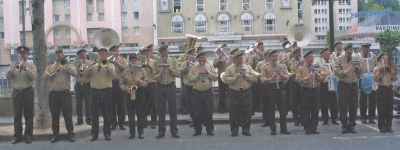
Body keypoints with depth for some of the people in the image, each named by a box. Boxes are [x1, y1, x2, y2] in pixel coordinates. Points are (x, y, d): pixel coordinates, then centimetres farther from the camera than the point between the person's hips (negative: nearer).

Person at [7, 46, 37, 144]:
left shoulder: (31, 65, 6)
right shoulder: (13, 65, 13)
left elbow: (34, 77, -8)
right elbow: (8, 76, 1)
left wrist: (26, 68, -17)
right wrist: (14, 68, -12)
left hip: (28, 92, -2)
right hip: (16, 92, 2)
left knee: (29, 115, -1)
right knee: (17, 115, 4)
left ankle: (28, 136, 5)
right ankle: (17, 136, 11)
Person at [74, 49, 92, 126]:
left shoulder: (89, 63, 6)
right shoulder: (76, 63, 14)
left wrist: (85, 67, -21)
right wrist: (77, 66, -14)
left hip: (87, 84, -3)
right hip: (78, 85, 3)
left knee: (88, 103, -4)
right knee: (78, 103, 2)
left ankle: (89, 119, 3)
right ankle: (79, 119, 9)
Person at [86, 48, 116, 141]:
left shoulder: (109, 65, 8)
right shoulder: (93, 65, 14)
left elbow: (113, 74, -11)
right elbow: (87, 74, -2)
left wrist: (106, 65, -17)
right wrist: (93, 64, -12)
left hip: (106, 92, -2)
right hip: (94, 91, 2)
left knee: (106, 114, 2)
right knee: (94, 114, 3)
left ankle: (107, 133, 11)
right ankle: (94, 134, 10)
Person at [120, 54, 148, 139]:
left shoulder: (142, 71, 5)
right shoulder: (125, 72, 6)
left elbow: (146, 83, 3)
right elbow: (121, 83, 8)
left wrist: (139, 81, -15)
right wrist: (126, 88, -11)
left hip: (139, 93, -1)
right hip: (129, 94, 1)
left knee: (140, 113, -1)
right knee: (130, 114, 3)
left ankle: (140, 132, 8)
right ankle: (132, 133, 11)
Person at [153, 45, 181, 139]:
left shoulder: (173, 61, 7)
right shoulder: (156, 63, 7)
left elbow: (178, 74, -1)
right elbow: (154, 76, 0)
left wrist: (171, 69, -17)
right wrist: (160, 74, -20)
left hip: (171, 87, -1)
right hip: (160, 87, 1)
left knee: (172, 110, 0)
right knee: (161, 110, 4)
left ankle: (174, 131, 6)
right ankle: (161, 131, 12)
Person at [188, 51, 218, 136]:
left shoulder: (210, 67, 8)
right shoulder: (194, 68, 6)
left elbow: (216, 77, -1)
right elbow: (190, 79, -5)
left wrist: (208, 72, -12)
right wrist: (198, 74, -15)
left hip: (208, 92, 0)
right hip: (197, 93, 0)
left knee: (209, 112, 2)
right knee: (197, 113, 3)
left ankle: (210, 129, 13)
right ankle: (197, 130, 15)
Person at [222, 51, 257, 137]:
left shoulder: (248, 68, 12)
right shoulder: (230, 68, 6)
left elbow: (254, 78, 3)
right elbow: (225, 79, -5)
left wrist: (245, 75, -9)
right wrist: (235, 78, -17)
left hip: (246, 93, 2)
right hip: (234, 93, -1)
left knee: (247, 112, 2)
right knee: (234, 112, 0)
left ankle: (246, 129, 12)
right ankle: (234, 130, 9)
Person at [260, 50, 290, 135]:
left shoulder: (282, 66, 13)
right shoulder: (265, 67, 5)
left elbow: (287, 77, 5)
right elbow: (262, 79, -4)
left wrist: (281, 75, -15)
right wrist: (270, 79, -21)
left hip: (280, 87, 2)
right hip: (270, 89, -2)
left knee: (283, 110, 1)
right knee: (271, 110, 1)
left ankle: (283, 129, 10)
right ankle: (273, 129, 10)